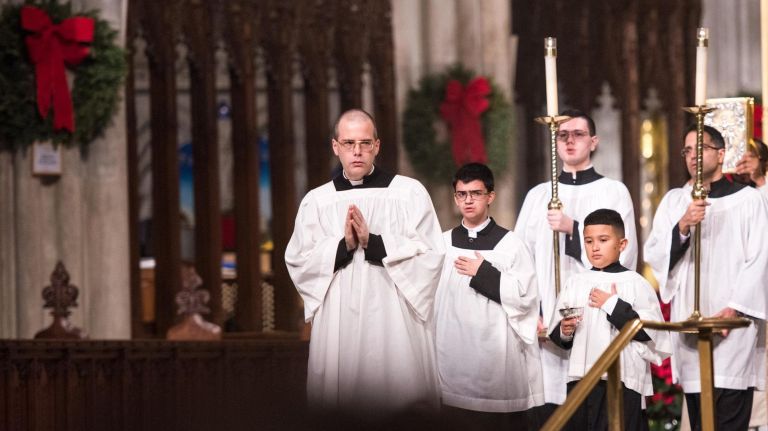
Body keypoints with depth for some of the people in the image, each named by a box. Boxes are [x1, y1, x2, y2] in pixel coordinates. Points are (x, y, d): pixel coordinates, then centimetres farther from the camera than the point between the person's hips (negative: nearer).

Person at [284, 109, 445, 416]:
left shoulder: (410, 192, 2)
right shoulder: (316, 201, 8)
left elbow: (430, 256, -4)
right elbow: (298, 263, 3)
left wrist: (374, 243, -14)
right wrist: (343, 246, -12)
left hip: (395, 323, -2)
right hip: (338, 326, 2)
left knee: (399, 399, -3)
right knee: (339, 399, 2)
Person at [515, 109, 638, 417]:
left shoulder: (614, 192, 5)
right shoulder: (538, 195, 12)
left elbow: (624, 255, -6)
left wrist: (573, 228, -16)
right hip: (548, 322, 2)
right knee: (551, 415, -3)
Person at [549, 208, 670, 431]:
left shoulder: (635, 283, -2)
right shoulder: (575, 283, 12)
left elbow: (648, 330, -12)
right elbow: (556, 334, 13)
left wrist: (613, 305, -12)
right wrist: (564, 332, -9)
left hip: (623, 380, -5)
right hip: (581, 379, 5)